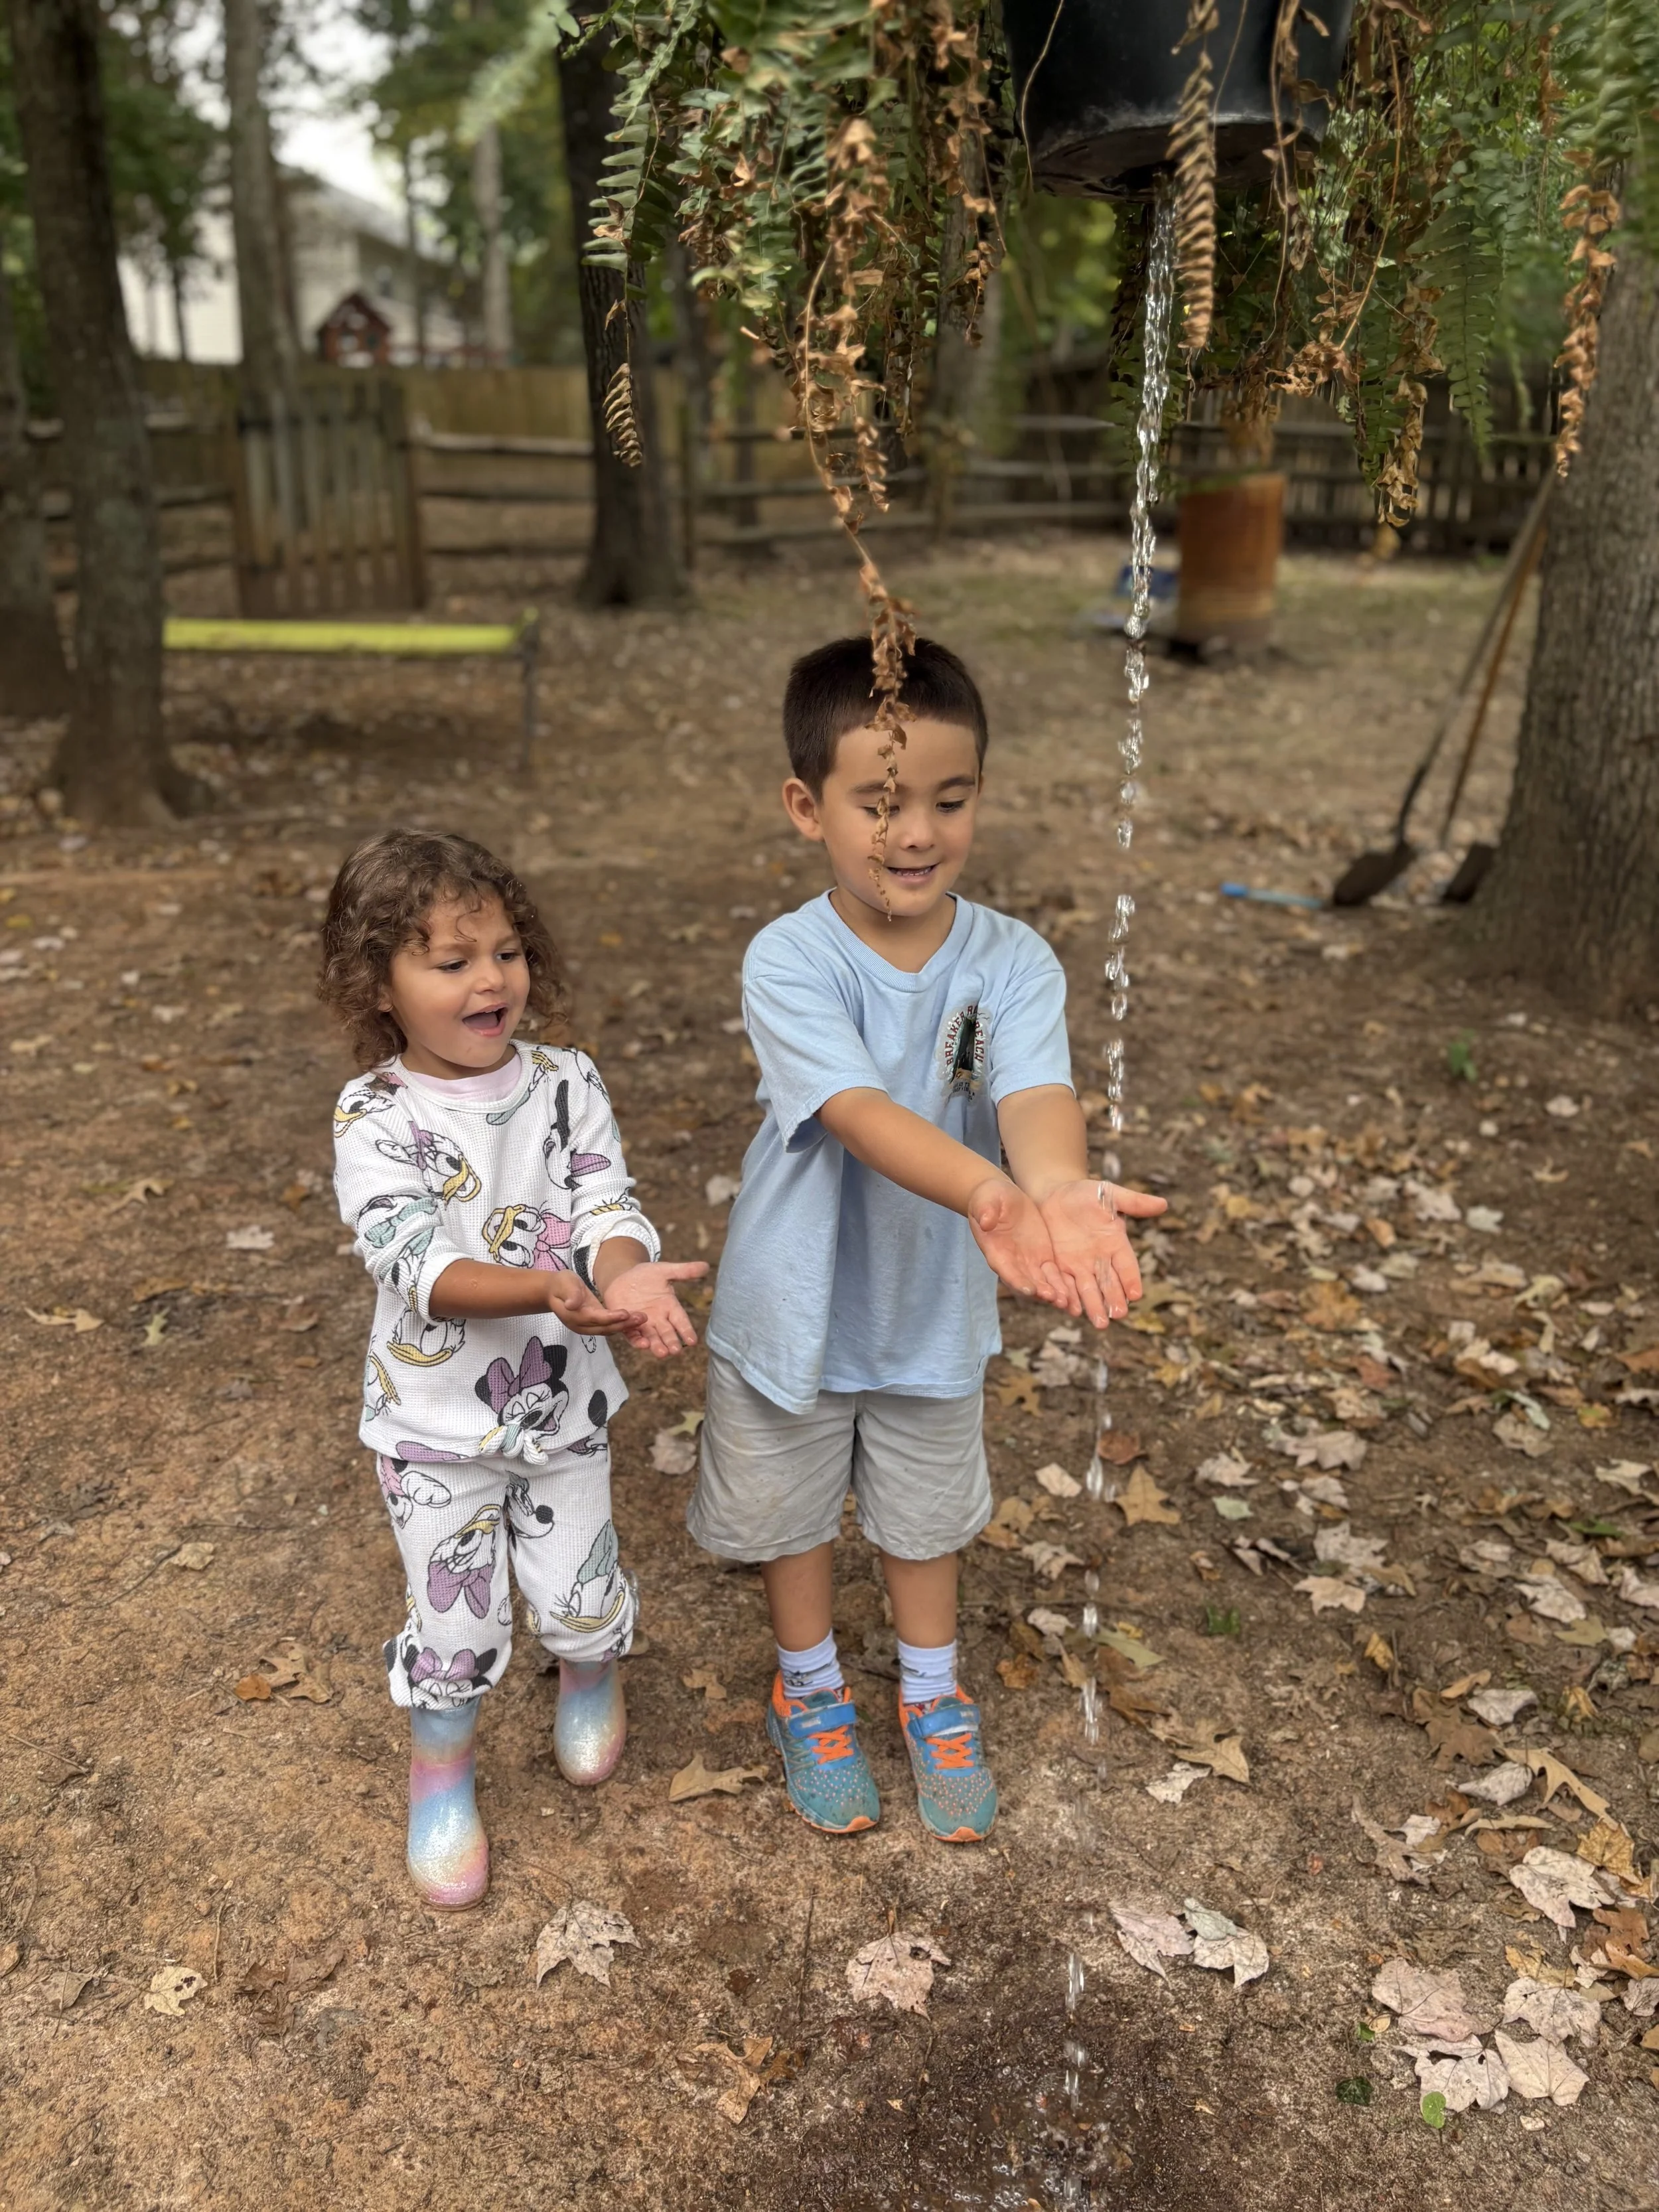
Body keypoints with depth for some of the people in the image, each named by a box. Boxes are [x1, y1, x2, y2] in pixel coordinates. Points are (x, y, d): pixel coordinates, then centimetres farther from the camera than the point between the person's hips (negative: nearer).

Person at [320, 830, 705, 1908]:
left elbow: (608, 1206, -15)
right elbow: (419, 1267, -28)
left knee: (580, 1594, 16)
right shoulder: (376, 1117, -17)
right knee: (455, 1622, 10)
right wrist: (546, 1290, -46)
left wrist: (626, 1275, -40)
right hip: (437, 1422, -2)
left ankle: (591, 1678, 53)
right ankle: (442, 1780, 40)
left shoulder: (565, 1083, -8)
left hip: (565, 1400, 2)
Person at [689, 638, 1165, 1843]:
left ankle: (934, 1696, 51)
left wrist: (1060, 1184, -58)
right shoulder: (789, 964, -25)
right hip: (795, 1307, -2)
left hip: (934, 1307, 2)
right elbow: (860, 1113, -40)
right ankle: (811, 1689, 50)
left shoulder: (1013, 962, -17)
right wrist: (988, 1194, -58)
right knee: (792, 1514, 21)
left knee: (927, 1517, 24)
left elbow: (1035, 1093, -34)